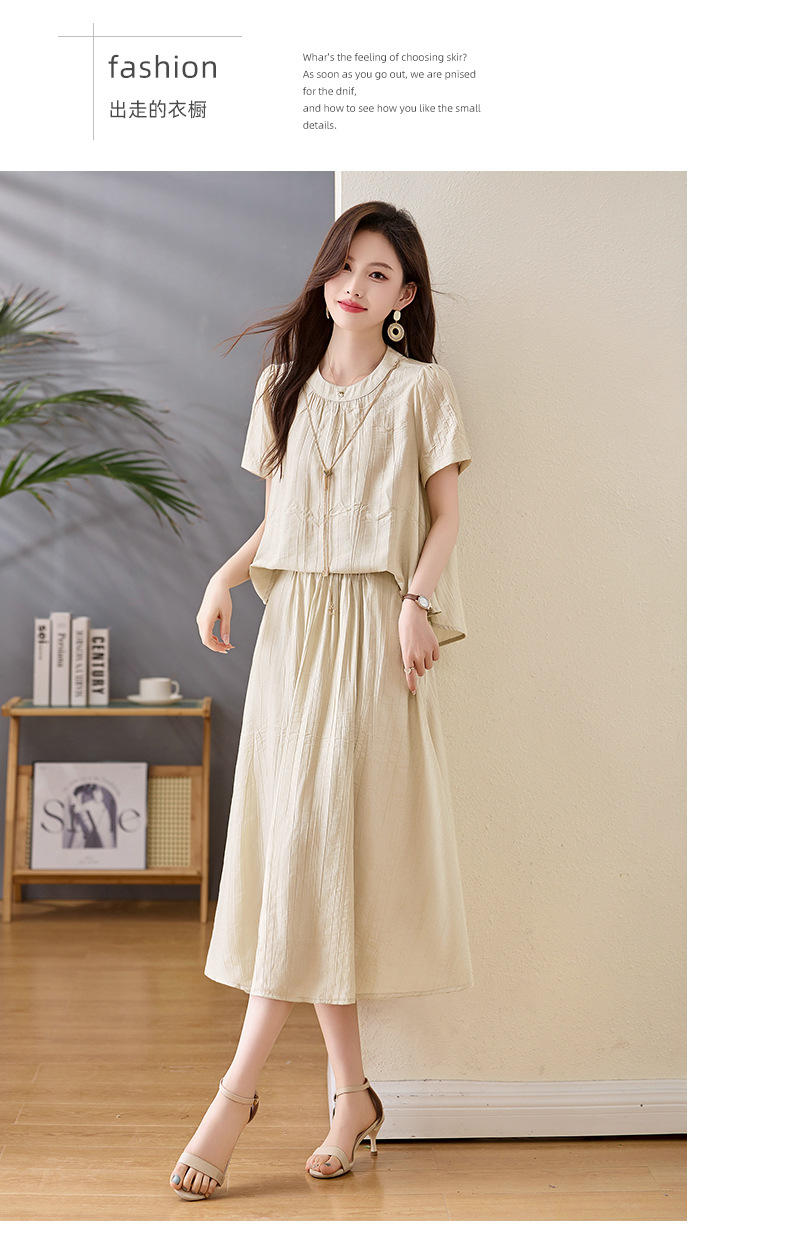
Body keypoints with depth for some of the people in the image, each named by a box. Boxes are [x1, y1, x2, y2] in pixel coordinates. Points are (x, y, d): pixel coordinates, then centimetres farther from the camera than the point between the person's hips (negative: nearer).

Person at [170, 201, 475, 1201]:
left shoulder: (420, 388, 4)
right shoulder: (285, 384, 17)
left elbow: (444, 515, 2)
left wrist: (419, 601, -13)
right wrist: (224, 577, 2)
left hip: (371, 625, -4)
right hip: (292, 621, 5)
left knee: (320, 837, -11)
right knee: (294, 844, 0)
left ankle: (239, 1084, -6)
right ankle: (352, 1095, 7)